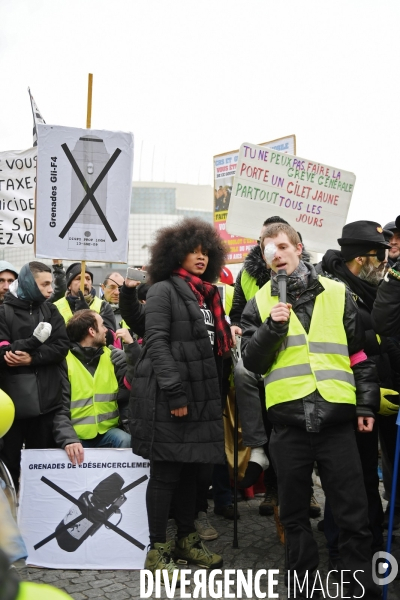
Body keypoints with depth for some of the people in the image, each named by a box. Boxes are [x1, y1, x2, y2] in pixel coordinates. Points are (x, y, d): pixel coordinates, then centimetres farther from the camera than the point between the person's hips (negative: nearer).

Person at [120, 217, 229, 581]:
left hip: (202, 396, 7)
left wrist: (216, 394, 15)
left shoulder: (206, 295, 17)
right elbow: (156, 342, -15)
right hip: (168, 397, -7)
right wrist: (174, 392, -20)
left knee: (191, 469, 13)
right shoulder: (164, 290, -7)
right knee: (166, 472, -1)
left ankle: (187, 540, 25)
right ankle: (157, 550, 9)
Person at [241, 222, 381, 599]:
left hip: (336, 417, 0)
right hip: (288, 420, 1)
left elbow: (359, 355, 12)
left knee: (353, 513, 3)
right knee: (294, 512, 10)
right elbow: (251, 362, 3)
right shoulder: (260, 303, 9)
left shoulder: (337, 294, 9)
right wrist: (272, 328, -11)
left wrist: (366, 403, 6)